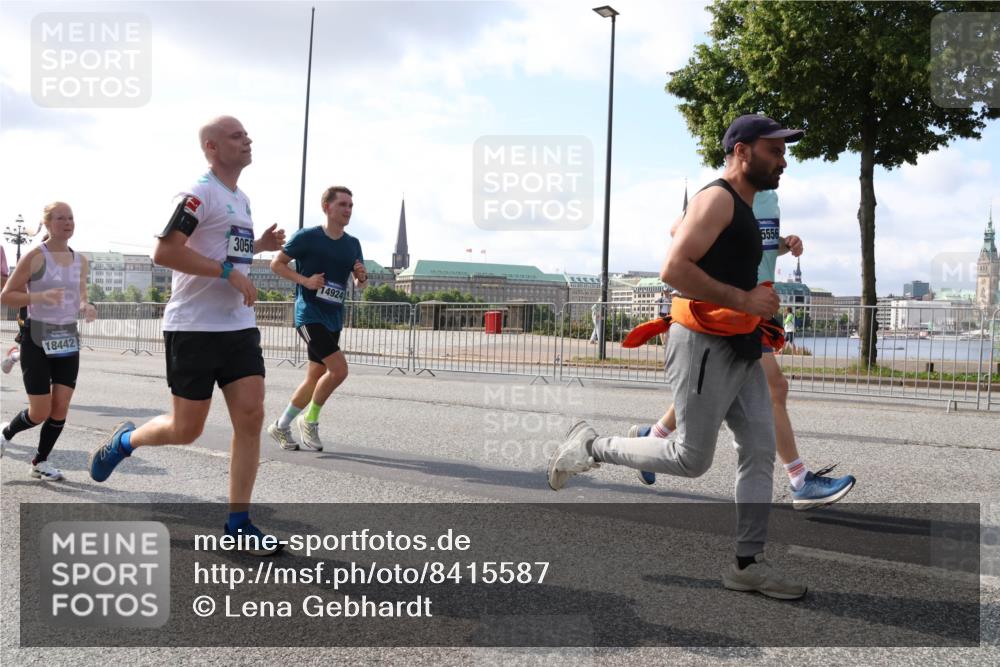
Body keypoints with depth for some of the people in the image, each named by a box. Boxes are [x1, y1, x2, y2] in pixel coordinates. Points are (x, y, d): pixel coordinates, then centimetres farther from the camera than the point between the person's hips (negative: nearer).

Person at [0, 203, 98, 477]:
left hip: (68, 339, 5)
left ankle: (40, 462, 20)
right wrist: (40, 296, -24)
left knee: (61, 408, 2)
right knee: (40, 413, -3)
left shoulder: (80, 260, 7)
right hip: (37, 339, -5)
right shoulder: (35, 256, -9)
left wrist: (86, 307, -7)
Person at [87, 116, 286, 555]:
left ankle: (238, 522, 6)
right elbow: (164, 252, -20)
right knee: (186, 430, 1)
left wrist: (259, 246, 14)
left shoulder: (241, 199, 17)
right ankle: (125, 440, 33)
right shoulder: (200, 194, -11)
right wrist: (229, 270, -21)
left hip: (239, 326, 8)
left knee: (251, 416, -3)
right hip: (193, 329, -7)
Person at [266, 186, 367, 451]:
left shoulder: (353, 244, 9)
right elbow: (276, 263, -2)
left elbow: (360, 283, 16)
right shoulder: (307, 237, -8)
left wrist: (362, 277, -8)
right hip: (309, 315, -7)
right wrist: (305, 280, -16)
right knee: (339, 369, -19)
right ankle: (310, 420, 3)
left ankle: (280, 426, 26)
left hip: (333, 319, 7)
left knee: (315, 379, 10)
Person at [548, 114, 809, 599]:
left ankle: (748, 564, 13)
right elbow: (673, 269, -23)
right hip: (704, 345, -10)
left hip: (740, 348, 10)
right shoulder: (717, 199, -12)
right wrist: (744, 300, -21)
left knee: (760, 452, 6)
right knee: (691, 459, -3)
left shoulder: (744, 210, 19)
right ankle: (592, 447, 14)